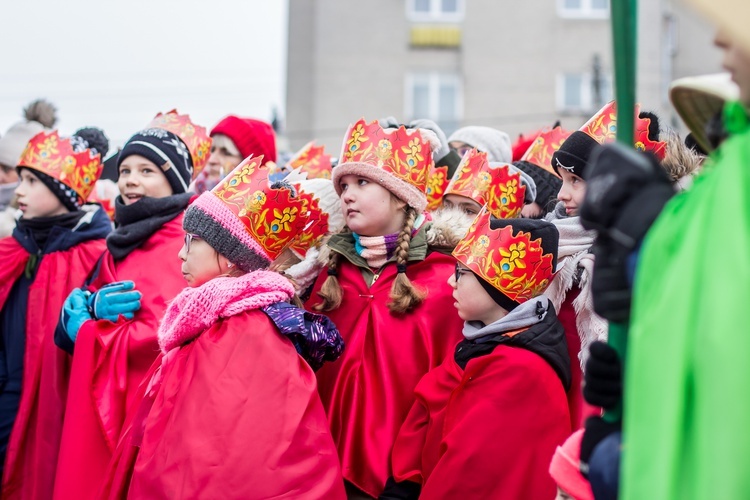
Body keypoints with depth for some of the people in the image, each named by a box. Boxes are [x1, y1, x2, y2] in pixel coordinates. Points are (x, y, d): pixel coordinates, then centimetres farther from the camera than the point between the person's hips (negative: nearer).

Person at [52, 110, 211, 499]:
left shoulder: (183, 243, -11)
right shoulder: (122, 240, 14)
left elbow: (159, 333, -22)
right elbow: (72, 320, 11)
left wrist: (86, 326, -6)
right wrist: (93, 306, -13)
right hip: (100, 401, 7)